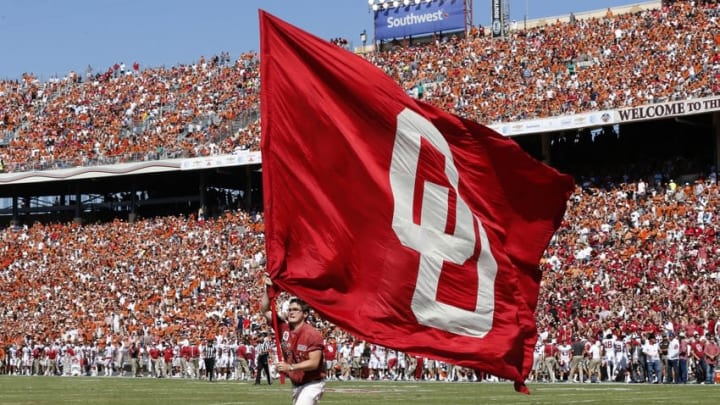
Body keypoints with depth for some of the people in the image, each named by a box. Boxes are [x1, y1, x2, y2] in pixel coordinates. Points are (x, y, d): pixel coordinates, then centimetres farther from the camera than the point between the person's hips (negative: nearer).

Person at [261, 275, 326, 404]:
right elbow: (265, 310, 4)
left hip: (312, 383, -8)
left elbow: (314, 363, -22)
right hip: (296, 384, 8)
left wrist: (290, 367, -30)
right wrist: (267, 289, -8)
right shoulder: (284, 327, 0)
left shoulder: (313, 334, -18)